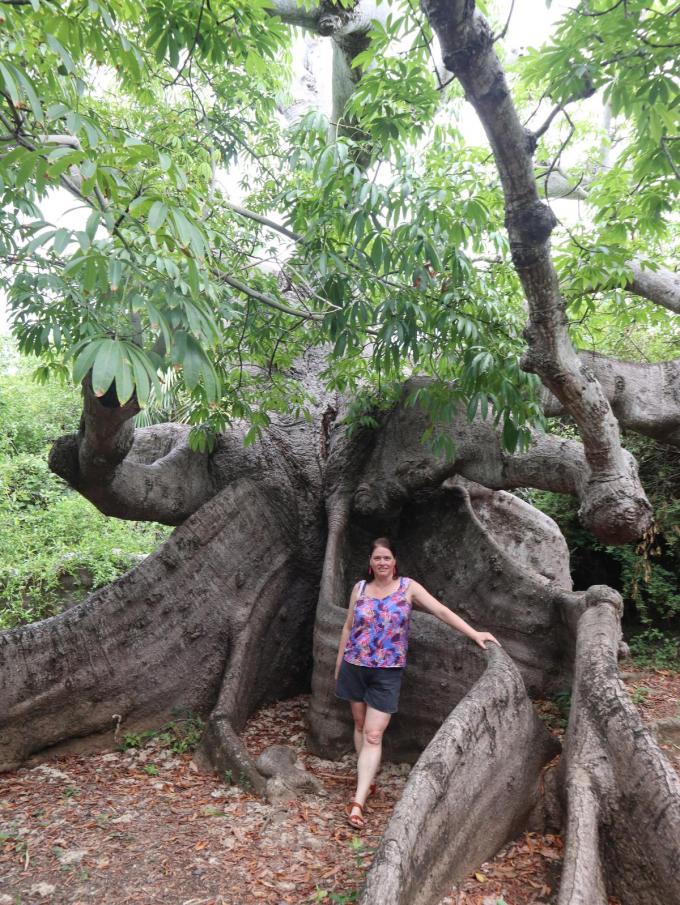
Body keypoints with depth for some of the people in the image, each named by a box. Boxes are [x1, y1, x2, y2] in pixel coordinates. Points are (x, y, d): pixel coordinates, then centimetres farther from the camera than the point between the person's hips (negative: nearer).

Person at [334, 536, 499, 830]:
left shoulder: (408, 587, -6)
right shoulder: (359, 588, 1)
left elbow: (441, 611, -10)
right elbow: (348, 627, 9)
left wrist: (474, 634, -16)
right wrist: (338, 663, 12)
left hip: (387, 672, -3)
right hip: (354, 666, 3)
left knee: (373, 735, -6)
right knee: (360, 725, 14)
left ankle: (358, 801, -4)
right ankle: (367, 780, 32)